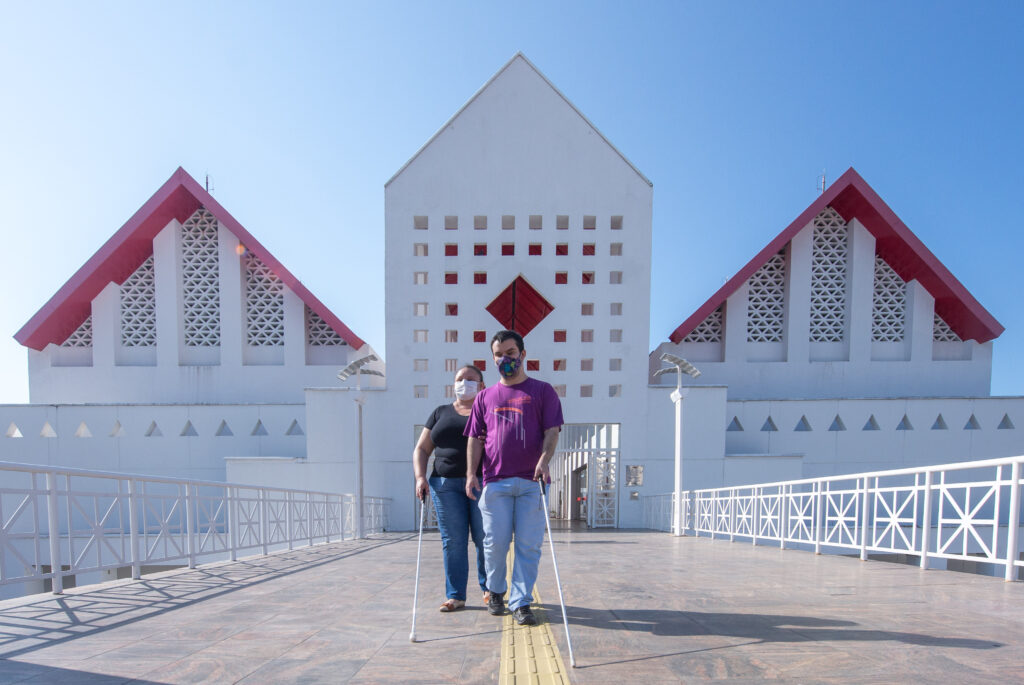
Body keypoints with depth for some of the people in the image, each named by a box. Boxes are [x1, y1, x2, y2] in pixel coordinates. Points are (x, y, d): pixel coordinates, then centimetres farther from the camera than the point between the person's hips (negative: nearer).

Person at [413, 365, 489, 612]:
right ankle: (455, 595, 13)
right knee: (453, 541, 1)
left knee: (485, 539, -1)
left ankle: (489, 588, 19)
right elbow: (421, 449, 15)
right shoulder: (440, 413, 16)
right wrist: (420, 477, -1)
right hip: (446, 484, 2)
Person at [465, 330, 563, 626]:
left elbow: (551, 431, -1)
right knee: (495, 542, 6)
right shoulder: (485, 396, 15)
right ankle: (496, 591, 29)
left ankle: (520, 602, 14)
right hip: (494, 482, 2)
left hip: (532, 481, -1)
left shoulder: (542, 391, 8)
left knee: (529, 545, 2)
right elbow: (475, 438, 12)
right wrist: (471, 473, 1)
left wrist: (543, 461, -18)